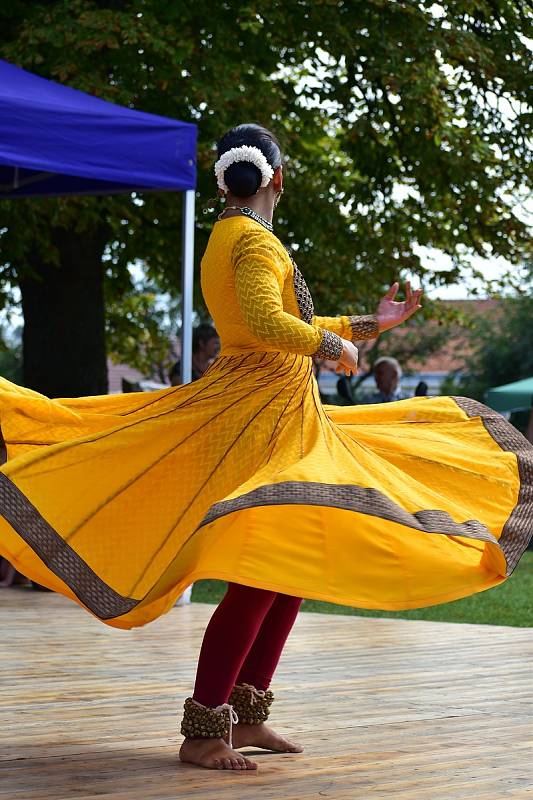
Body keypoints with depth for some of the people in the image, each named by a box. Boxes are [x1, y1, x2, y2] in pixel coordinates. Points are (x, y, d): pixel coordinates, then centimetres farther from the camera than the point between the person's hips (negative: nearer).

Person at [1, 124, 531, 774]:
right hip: (262, 416, -11)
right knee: (265, 572, -13)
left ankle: (245, 715, 18)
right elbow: (266, 321, -29)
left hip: (281, 416, 11)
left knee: (296, 565, 14)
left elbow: (290, 327, 28)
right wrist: (334, 346, -14)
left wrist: (368, 325, 29)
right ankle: (203, 733, -10)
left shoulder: (226, 239, 20)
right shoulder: (255, 241, -12)